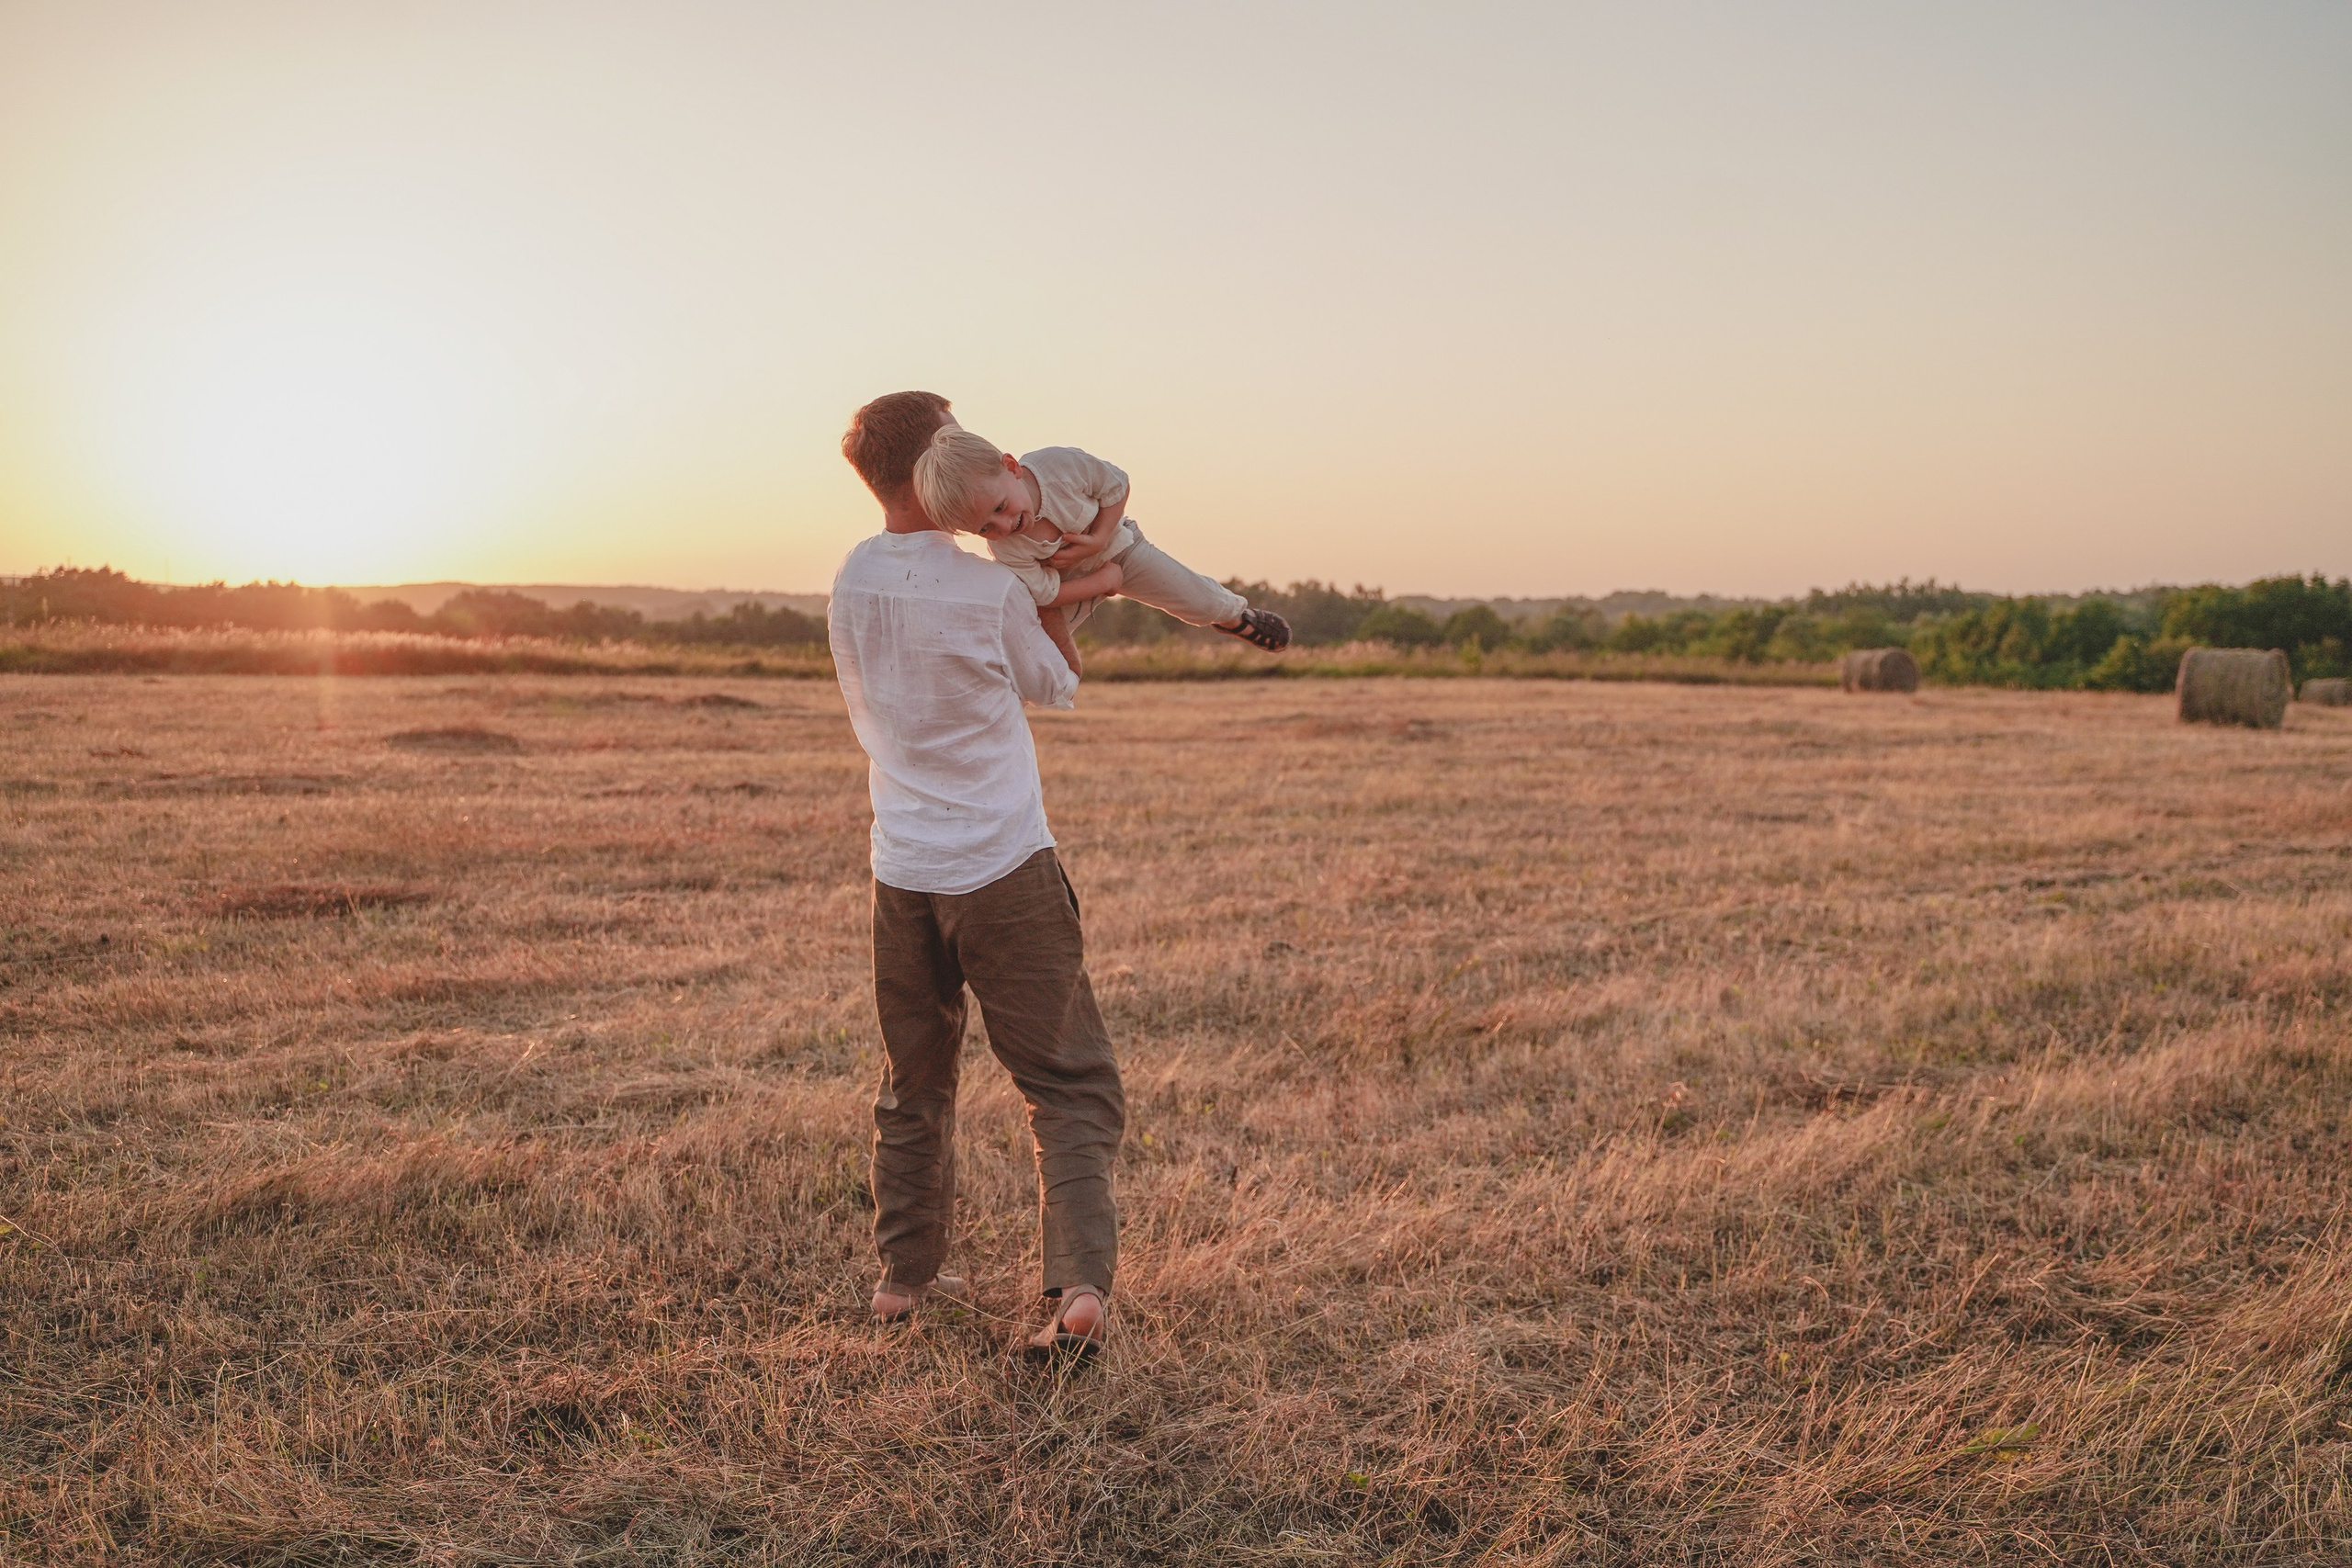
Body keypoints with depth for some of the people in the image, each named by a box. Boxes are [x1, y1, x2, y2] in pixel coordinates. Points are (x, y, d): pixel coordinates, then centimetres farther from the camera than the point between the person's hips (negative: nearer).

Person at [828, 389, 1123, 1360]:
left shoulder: (850, 584, 4)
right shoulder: (991, 589, -11)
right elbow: (1057, 686, 5)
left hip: (901, 871, 5)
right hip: (1004, 871, -5)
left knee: (913, 1084, 20)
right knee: (1070, 1087, 1)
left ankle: (905, 1273, 28)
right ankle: (1079, 1282, -11)